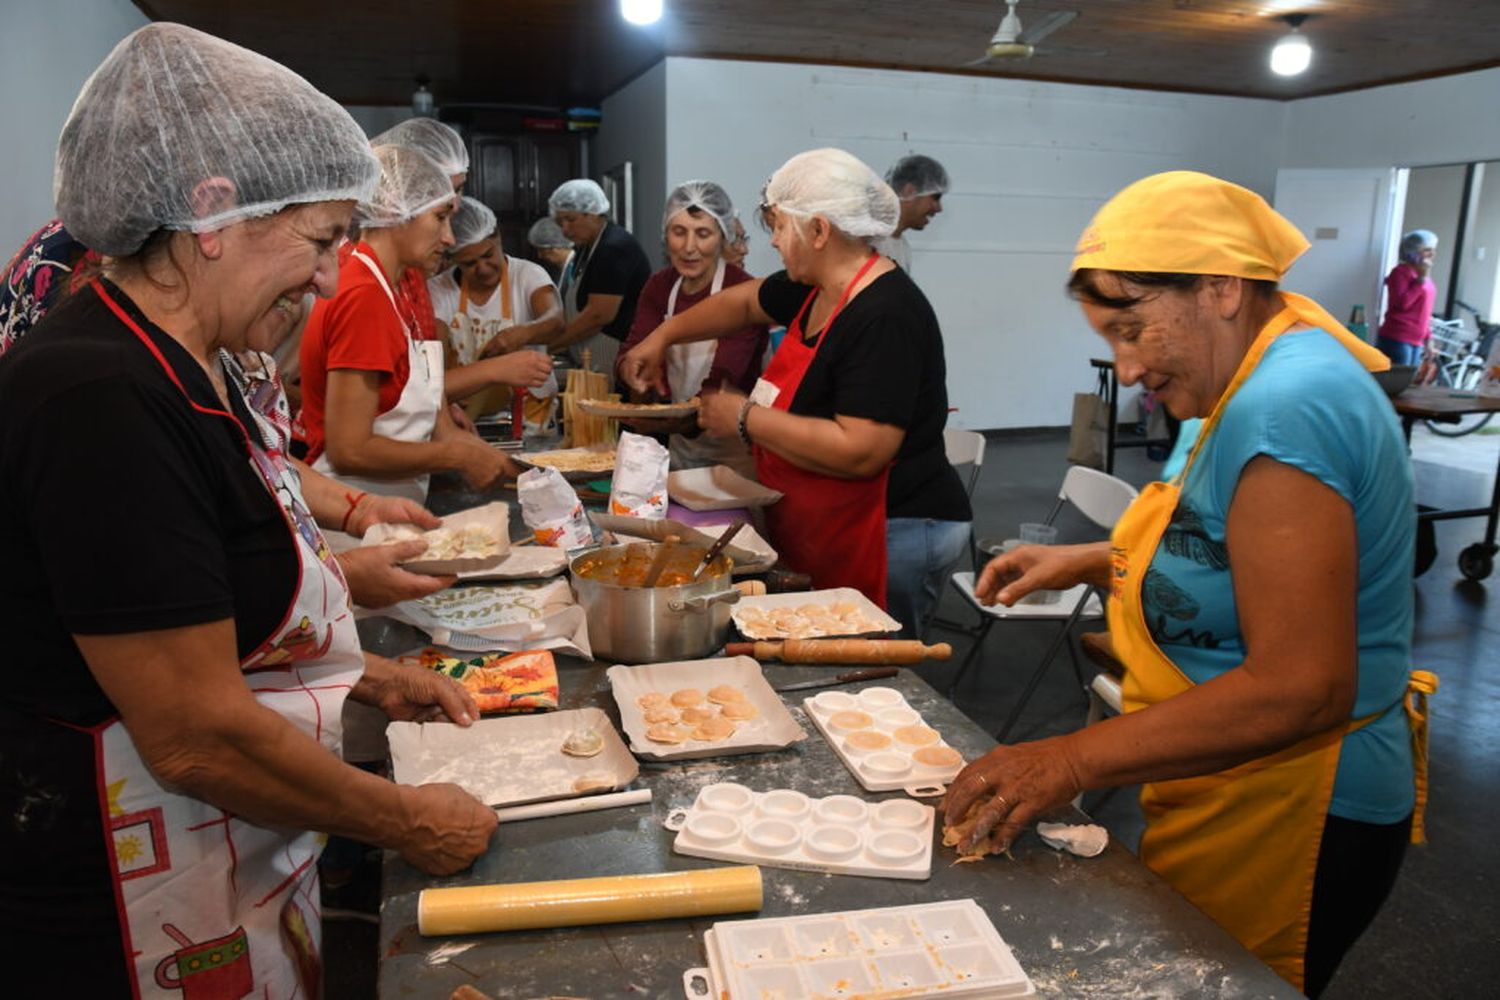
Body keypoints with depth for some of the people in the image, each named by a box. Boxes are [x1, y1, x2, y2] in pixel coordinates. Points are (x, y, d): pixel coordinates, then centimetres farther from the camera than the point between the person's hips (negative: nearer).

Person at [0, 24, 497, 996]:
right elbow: (196, 736, -27)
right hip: (130, 917, -8)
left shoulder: (195, 370, 3)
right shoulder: (99, 403, -27)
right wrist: (409, 821, -15)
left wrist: (370, 676, 8)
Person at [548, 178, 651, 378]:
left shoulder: (614, 248, -14)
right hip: (593, 365, 9)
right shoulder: (584, 248, 16)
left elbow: (599, 315, -20)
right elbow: (574, 309, 15)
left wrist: (549, 344, -14)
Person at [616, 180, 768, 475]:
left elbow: (723, 385, -27)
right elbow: (630, 353, -8)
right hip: (681, 444, 6)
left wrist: (672, 423, -44)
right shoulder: (660, 286, 0)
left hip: (734, 451, -5)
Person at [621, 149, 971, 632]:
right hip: (825, 535, 9)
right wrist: (663, 336, 18)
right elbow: (743, 300, 25)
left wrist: (746, 418, -21)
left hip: (890, 536, -9)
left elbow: (859, 452, -31)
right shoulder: (815, 288, 5)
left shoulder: (885, 319, -24)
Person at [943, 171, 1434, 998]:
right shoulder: (1282, 375, 7)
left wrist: (1074, 760, -26)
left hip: (1285, 825, -9)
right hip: (1248, 798, 9)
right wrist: (1087, 561, 8)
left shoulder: (1285, 408, -25)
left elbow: (1300, 688, -29)